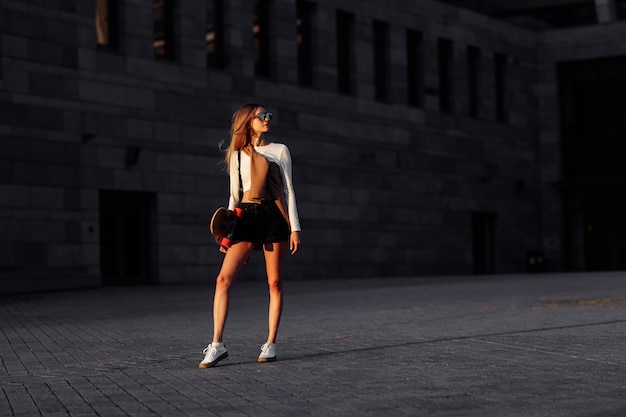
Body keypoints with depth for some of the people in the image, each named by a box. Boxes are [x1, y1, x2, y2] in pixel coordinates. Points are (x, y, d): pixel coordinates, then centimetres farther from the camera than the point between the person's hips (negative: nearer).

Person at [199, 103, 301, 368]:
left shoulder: (280, 150, 11)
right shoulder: (237, 155, 14)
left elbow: (288, 190, 8)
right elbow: (235, 195, 15)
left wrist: (294, 227, 1)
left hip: (274, 216, -1)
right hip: (247, 216, 1)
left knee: (274, 283, -1)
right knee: (223, 279, -13)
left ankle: (270, 344, 7)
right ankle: (217, 345, -13)